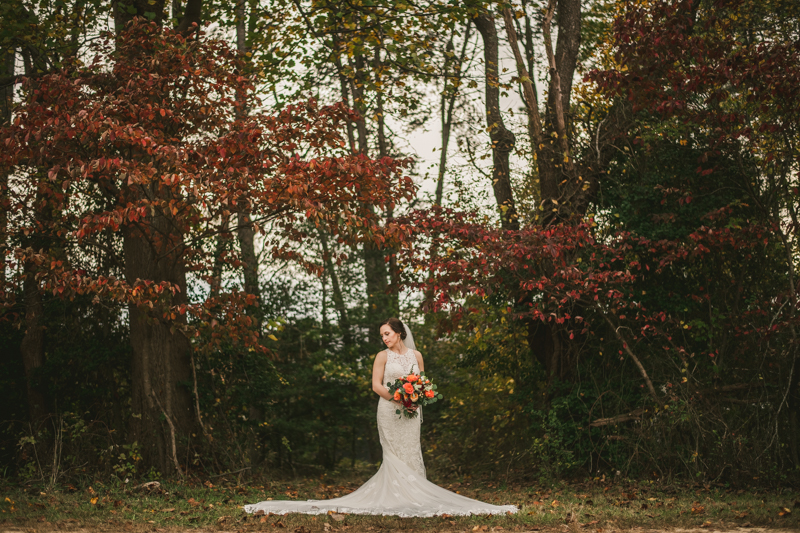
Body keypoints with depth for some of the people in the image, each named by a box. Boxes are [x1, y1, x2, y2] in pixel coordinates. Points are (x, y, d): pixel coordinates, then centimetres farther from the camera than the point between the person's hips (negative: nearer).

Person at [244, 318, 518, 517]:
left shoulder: (415, 355, 10)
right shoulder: (383, 356, 1)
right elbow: (376, 385, -3)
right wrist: (398, 398, -14)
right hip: (389, 409, -3)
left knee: (411, 450, 1)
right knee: (394, 454, -5)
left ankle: (414, 493, 3)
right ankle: (396, 496, -5)